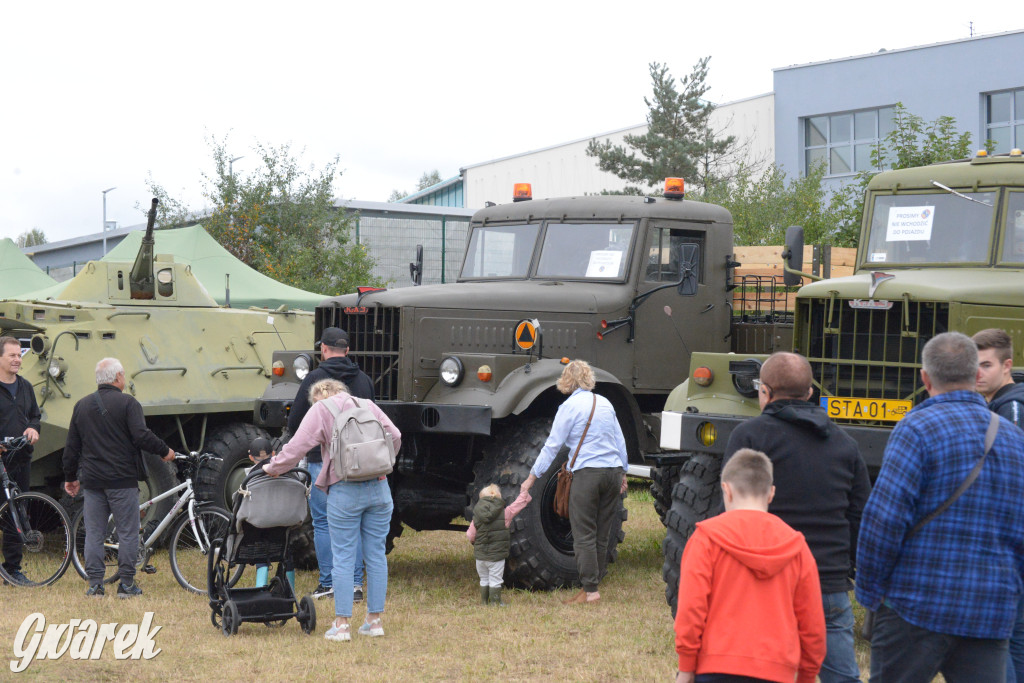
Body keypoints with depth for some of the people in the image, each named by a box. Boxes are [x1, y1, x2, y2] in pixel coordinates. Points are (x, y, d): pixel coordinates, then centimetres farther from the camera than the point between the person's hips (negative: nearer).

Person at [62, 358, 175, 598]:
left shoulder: (82, 405, 11)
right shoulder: (127, 403, -7)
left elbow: (72, 447, 14)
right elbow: (142, 436, -18)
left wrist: (70, 477, 23)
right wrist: (165, 450, -3)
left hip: (92, 480, 5)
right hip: (122, 479, -5)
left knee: (93, 533, 8)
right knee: (127, 533, 2)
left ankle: (95, 585, 6)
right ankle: (127, 585, 3)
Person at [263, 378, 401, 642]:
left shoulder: (320, 411, 2)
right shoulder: (368, 405, 14)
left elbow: (297, 447, -5)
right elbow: (394, 437, 12)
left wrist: (273, 468, 8)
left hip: (345, 491, -4)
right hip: (378, 489, 4)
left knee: (343, 558, 0)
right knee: (376, 555, 9)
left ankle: (341, 624, 1)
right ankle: (375, 620, 14)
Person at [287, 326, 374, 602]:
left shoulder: (315, 378, -7)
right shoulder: (363, 380, 8)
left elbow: (294, 422, -4)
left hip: (322, 459, -4)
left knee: (323, 522, 4)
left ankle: (328, 583, 4)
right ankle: (354, 583, 5)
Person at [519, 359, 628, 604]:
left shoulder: (570, 406, -5)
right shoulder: (605, 403, 13)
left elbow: (552, 446, -5)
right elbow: (620, 441, 18)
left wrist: (532, 477, 0)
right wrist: (623, 472, 27)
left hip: (588, 473, -6)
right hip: (613, 471, 6)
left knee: (584, 535, -2)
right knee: (602, 535, 10)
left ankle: (590, 591, -5)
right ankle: (594, 584, 12)